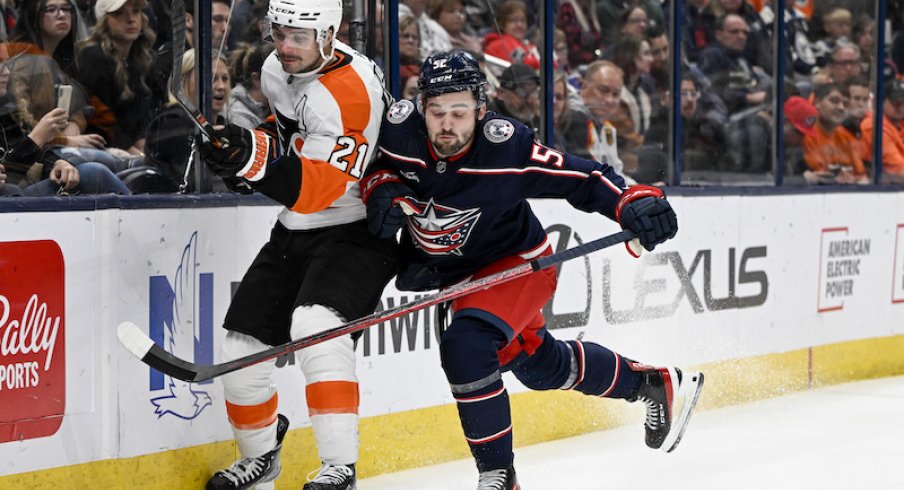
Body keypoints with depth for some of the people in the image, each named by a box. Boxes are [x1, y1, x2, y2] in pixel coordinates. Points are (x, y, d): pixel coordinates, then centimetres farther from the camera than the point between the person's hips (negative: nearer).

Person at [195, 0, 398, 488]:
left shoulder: (348, 89, -25)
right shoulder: (277, 70, 3)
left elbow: (314, 190, -31)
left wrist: (252, 158, -44)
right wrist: (258, 141, 4)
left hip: (355, 230, -9)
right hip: (295, 232, 9)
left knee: (316, 326, -32)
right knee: (241, 348, 5)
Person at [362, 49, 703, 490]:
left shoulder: (506, 147, -31)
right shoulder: (399, 127, -21)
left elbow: (580, 177, -27)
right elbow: (376, 164, -1)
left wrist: (633, 202, -42)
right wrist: (381, 188, -22)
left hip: (515, 263, -6)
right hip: (448, 271, 6)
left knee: (465, 346, -31)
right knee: (538, 363, 23)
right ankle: (658, 385, 46)